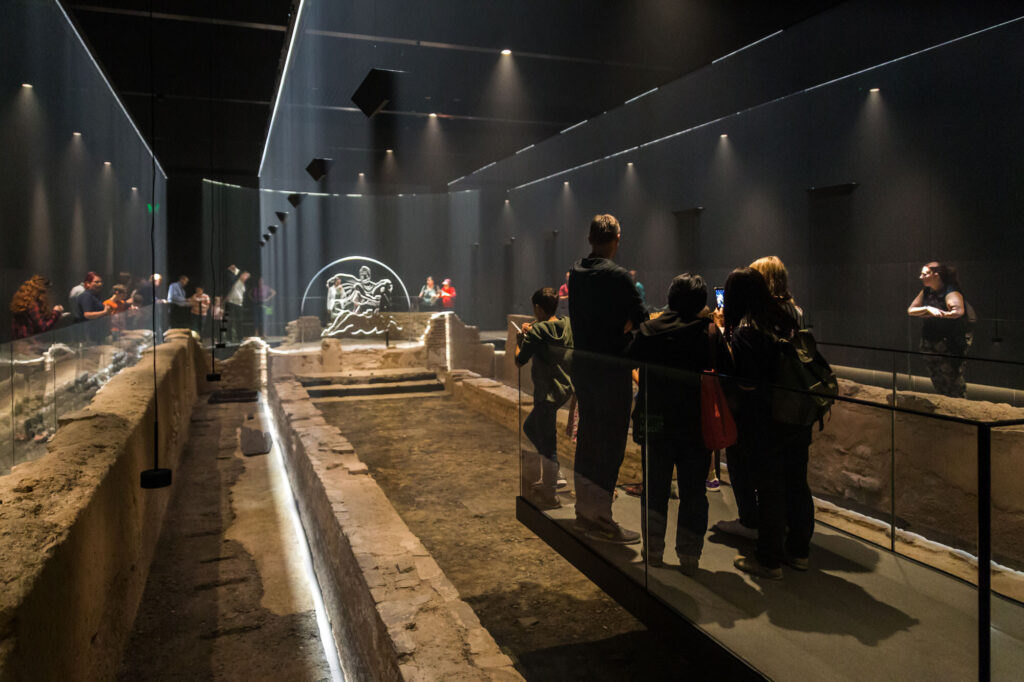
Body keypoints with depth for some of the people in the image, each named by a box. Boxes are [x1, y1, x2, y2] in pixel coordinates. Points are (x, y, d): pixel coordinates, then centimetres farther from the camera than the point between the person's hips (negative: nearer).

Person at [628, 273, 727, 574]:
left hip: (655, 424, 2)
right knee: (693, 492, 10)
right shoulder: (710, 333, -12)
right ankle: (689, 557, 16)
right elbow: (725, 373, -4)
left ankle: (653, 551, 22)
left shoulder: (648, 330, -6)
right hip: (697, 426, -1)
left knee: (654, 488, 15)